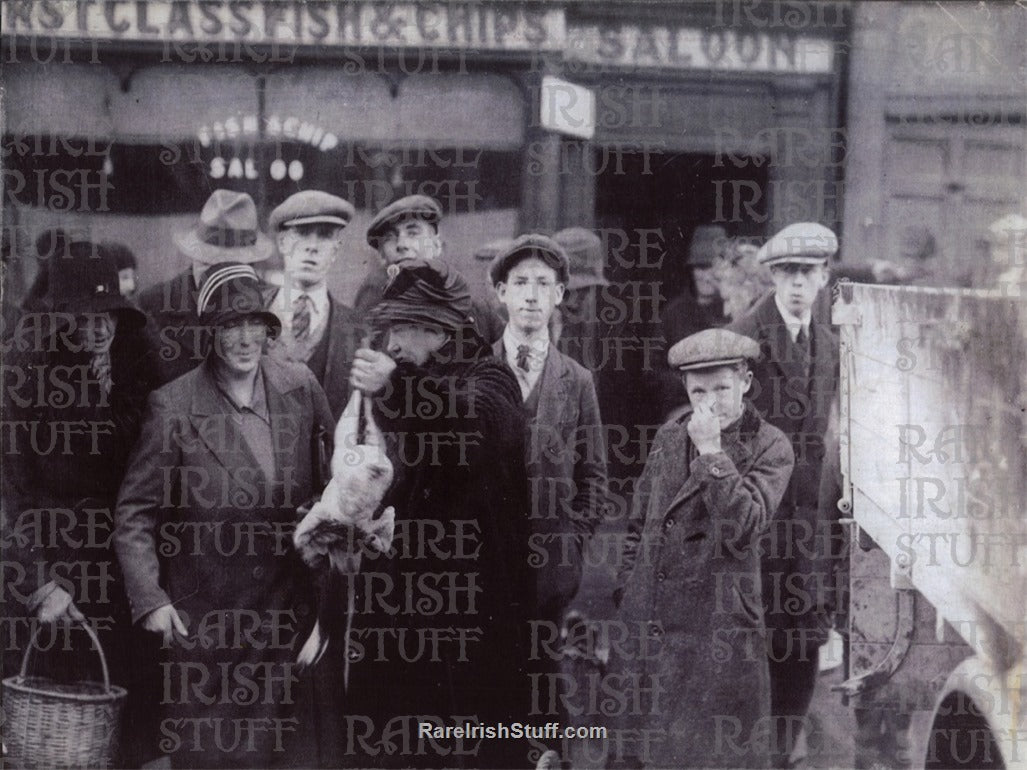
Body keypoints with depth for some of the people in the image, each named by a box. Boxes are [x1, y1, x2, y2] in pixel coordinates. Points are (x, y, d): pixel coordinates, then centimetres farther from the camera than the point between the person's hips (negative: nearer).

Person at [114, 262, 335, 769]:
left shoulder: (299, 387, 0)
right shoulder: (173, 405, -9)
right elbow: (134, 512, -5)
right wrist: (150, 599, -13)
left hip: (288, 613, 3)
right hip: (203, 623, -3)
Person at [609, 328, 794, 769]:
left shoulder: (769, 448, -6)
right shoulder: (671, 435, 9)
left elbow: (742, 530, -20)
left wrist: (712, 451, -21)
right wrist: (624, 595, 15)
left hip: (716, 632, -5)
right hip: (645, 623, 5)